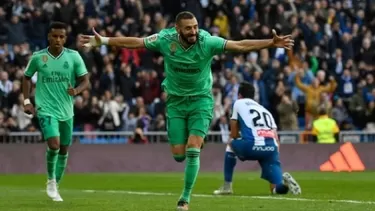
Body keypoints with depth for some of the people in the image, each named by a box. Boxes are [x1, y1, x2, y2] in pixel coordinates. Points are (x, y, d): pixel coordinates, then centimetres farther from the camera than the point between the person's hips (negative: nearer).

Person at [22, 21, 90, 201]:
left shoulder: (74, 57, -4)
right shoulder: (37, 57, -5)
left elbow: (85, 81, -2)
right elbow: (26, 77, 11)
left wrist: (76, 90, -23)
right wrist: (27, 101, 2)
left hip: (66, 110, 3)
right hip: (46, 110, -3)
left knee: (64, 149, 11)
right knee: (54, 145, -21)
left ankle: (55, 185, 29)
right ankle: (51, 181, 2)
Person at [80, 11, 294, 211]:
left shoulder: (207, 42, -19)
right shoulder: (165, 40, -15)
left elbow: (239, 45, -21)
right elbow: (134, 42, -8)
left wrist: (272, 43, -29)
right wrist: (103, 40, -12)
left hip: (201, 99, -2)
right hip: (176, 100, 2)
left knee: (192, 150, -15)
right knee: (178, 154, 1)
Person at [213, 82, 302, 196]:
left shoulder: (238, 103, 20)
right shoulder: (265, 110, 33)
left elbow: (234, 134, 18)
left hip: (252, 146, -4)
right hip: (271, 148, 4)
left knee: (230, 145, 30)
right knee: (277, 189, 8)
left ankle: (227, 186, 24)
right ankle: (283, 180, -27)